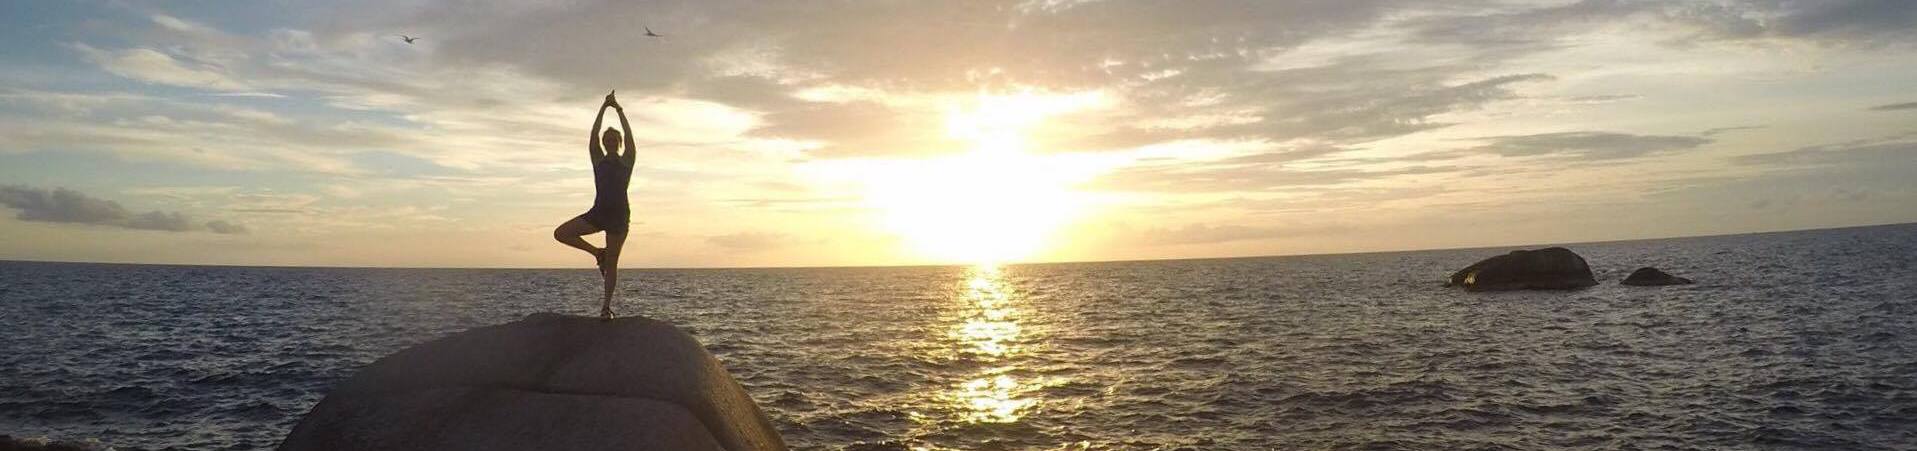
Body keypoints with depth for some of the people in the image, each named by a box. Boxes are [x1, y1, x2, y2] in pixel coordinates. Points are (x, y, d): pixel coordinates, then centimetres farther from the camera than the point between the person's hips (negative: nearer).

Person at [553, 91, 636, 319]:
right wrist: (604, 108, -5)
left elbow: (629, 136, -10)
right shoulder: (599, 160, 8)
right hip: (598, 213, 4)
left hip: (619, 215, -3)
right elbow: (593, 135, -1)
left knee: (611, 264, -1)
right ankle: (598, 253, 6)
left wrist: (619, 110, -10)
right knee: (560, 233, -10)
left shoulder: (626, 161, 2)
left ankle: (606, 305, 4)